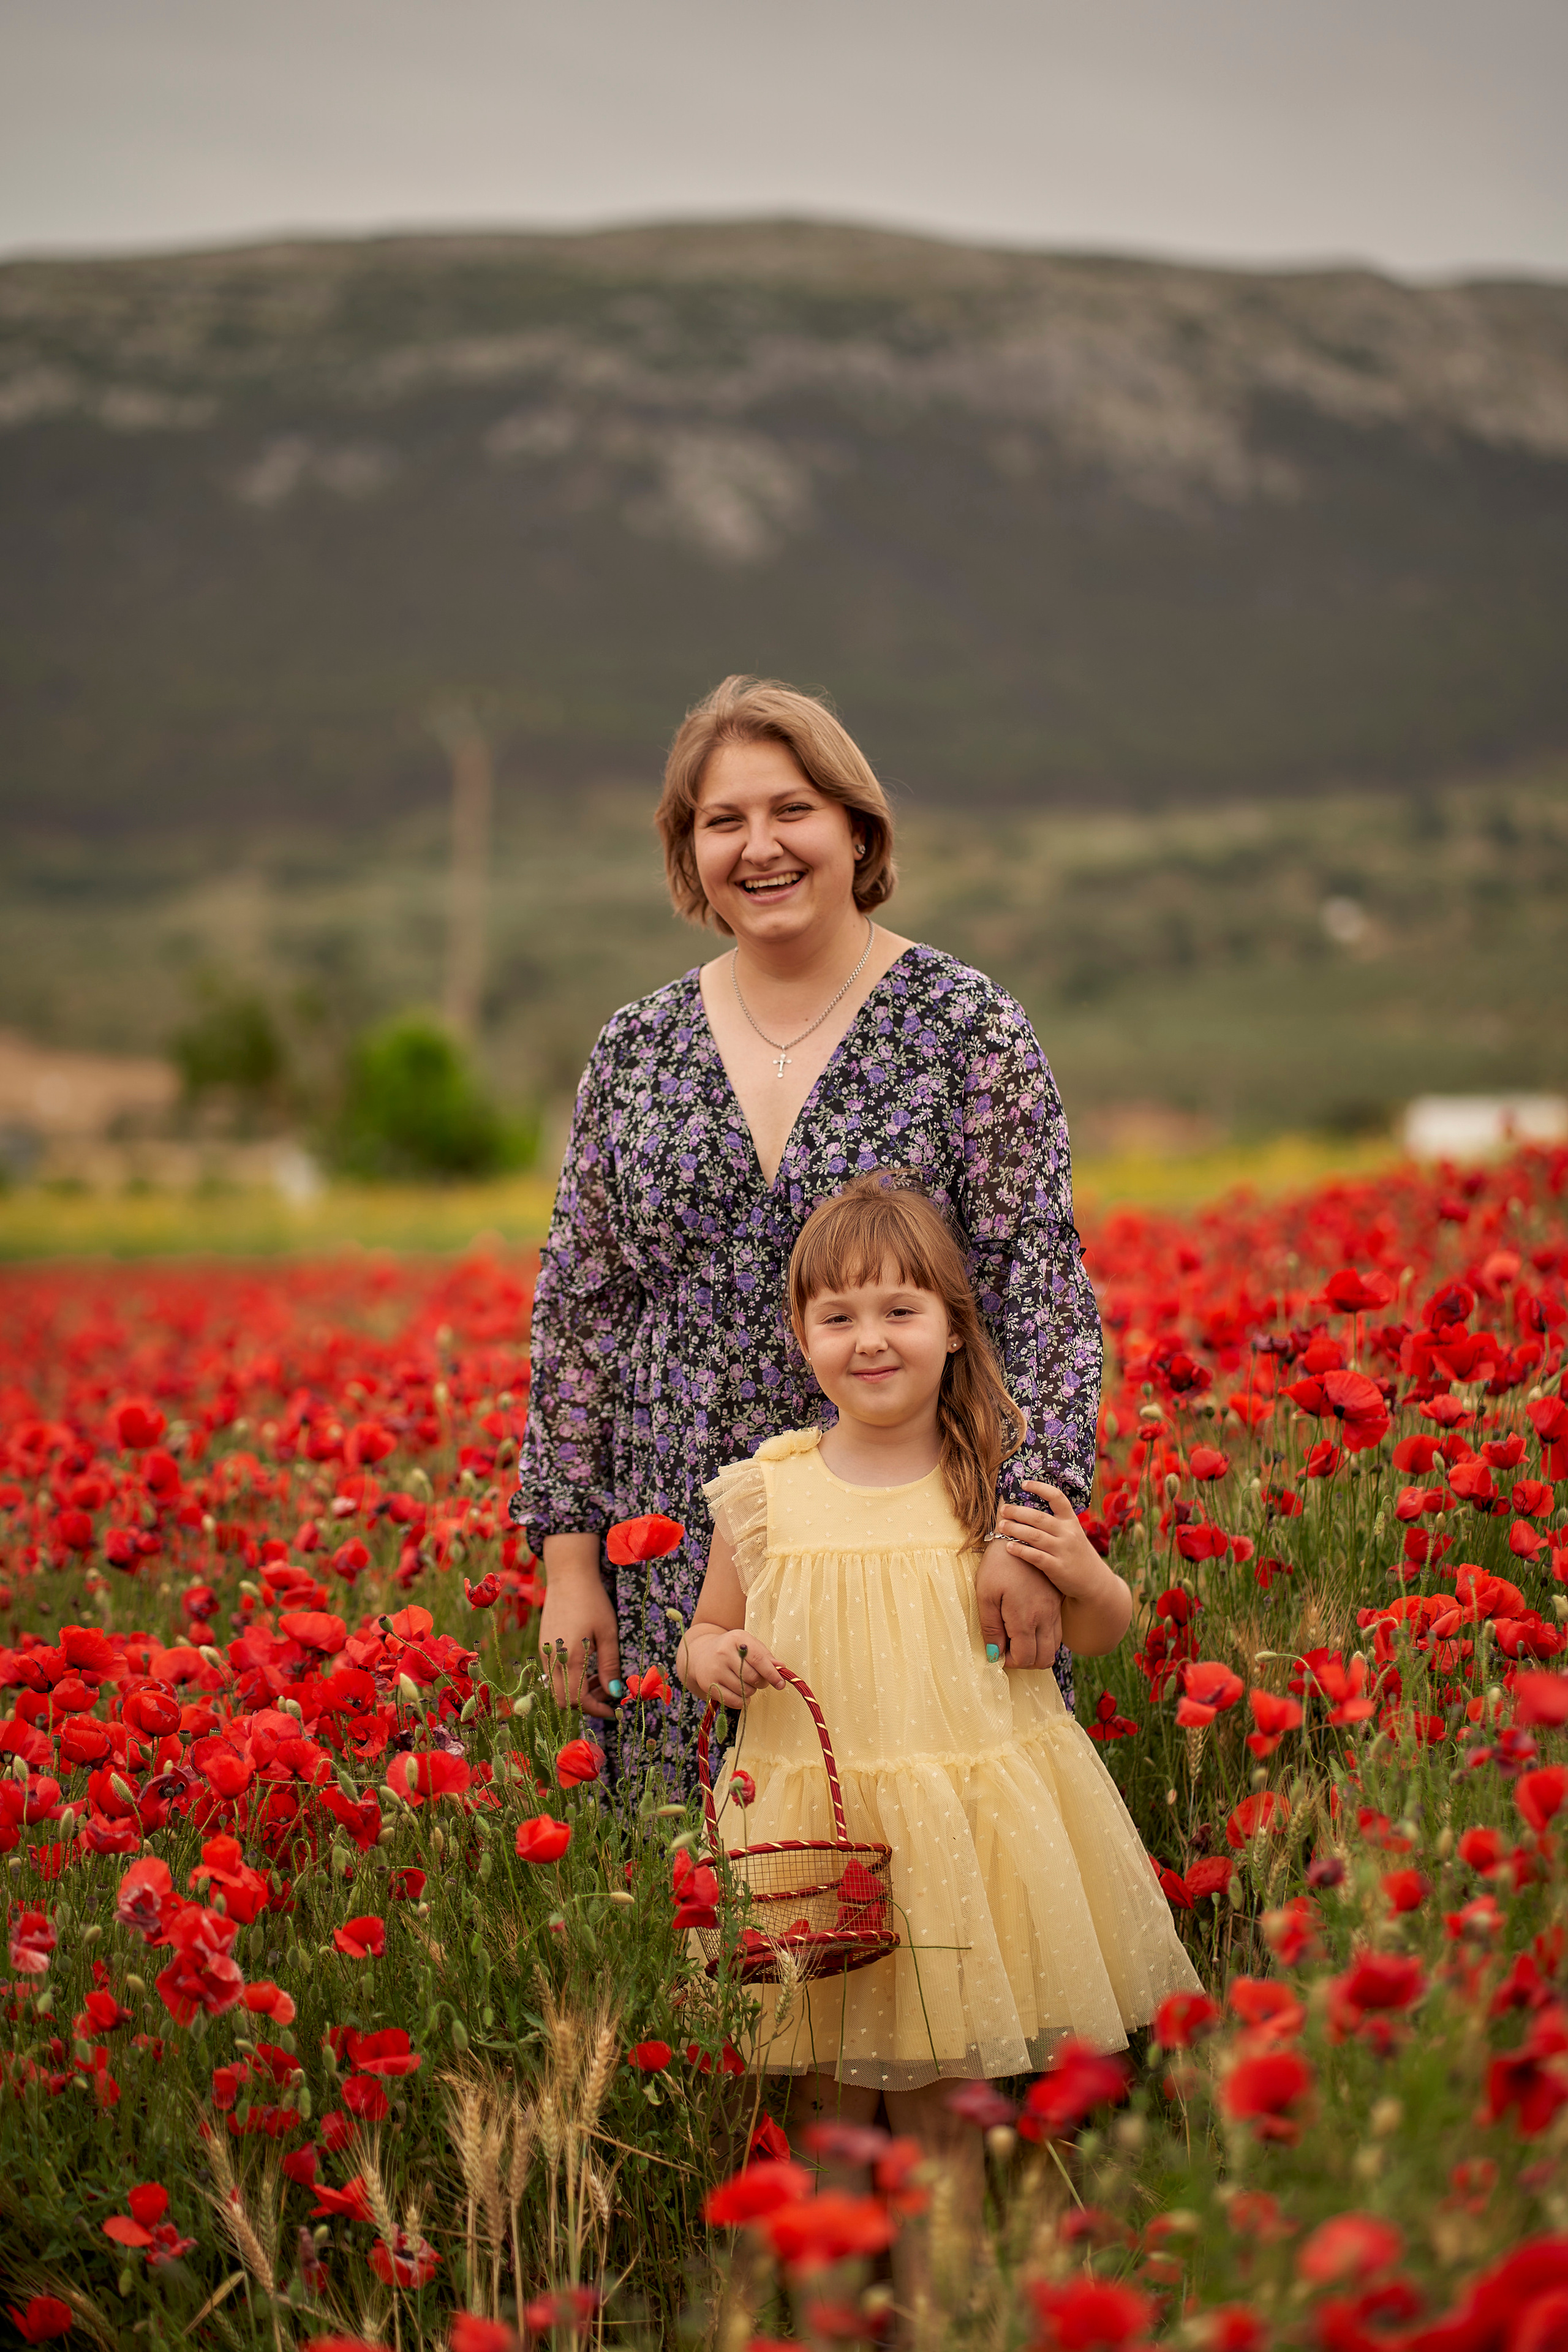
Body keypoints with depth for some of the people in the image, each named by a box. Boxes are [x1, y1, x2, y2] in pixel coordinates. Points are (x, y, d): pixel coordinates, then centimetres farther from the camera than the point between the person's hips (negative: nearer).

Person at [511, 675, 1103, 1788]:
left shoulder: (967, 1026, -1)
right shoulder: (635, 1051, 8)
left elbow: (1043, 1290, -6)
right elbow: (579, 1311, 10)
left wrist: (1030, 1523, -17)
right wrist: (570, 1559, 5)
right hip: (691, 1574, 3)